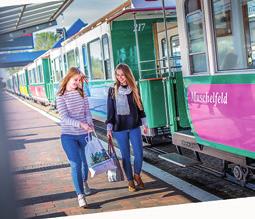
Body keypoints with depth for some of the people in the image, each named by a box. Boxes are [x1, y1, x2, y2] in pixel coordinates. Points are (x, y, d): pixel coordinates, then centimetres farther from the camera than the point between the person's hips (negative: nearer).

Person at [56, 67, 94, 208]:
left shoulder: (81, 93, 4)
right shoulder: (61, 97, -7)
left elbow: (87, 112, 4)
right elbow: (64, 118, -15)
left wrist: (90, 125, -14)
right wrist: (81, 124, -26)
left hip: (84, 134, 4)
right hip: (68, 136, -4)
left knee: (85, 161, 17)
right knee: (75, 164, -9)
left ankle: (84, 182, 45)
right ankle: (80, 195, -5)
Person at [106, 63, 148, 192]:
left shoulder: (134, 89, 2)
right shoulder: (113, 90, -3)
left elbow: (140, 106, 11)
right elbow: (110, 111, -1)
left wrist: (144, 123, 12)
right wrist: (109, 128, -5)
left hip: (134, 127, 2)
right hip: (119, 128, -1)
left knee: (139, 153, -1)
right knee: (126, 155, 6)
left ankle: (137, 175, 24)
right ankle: (130, 181, 20)